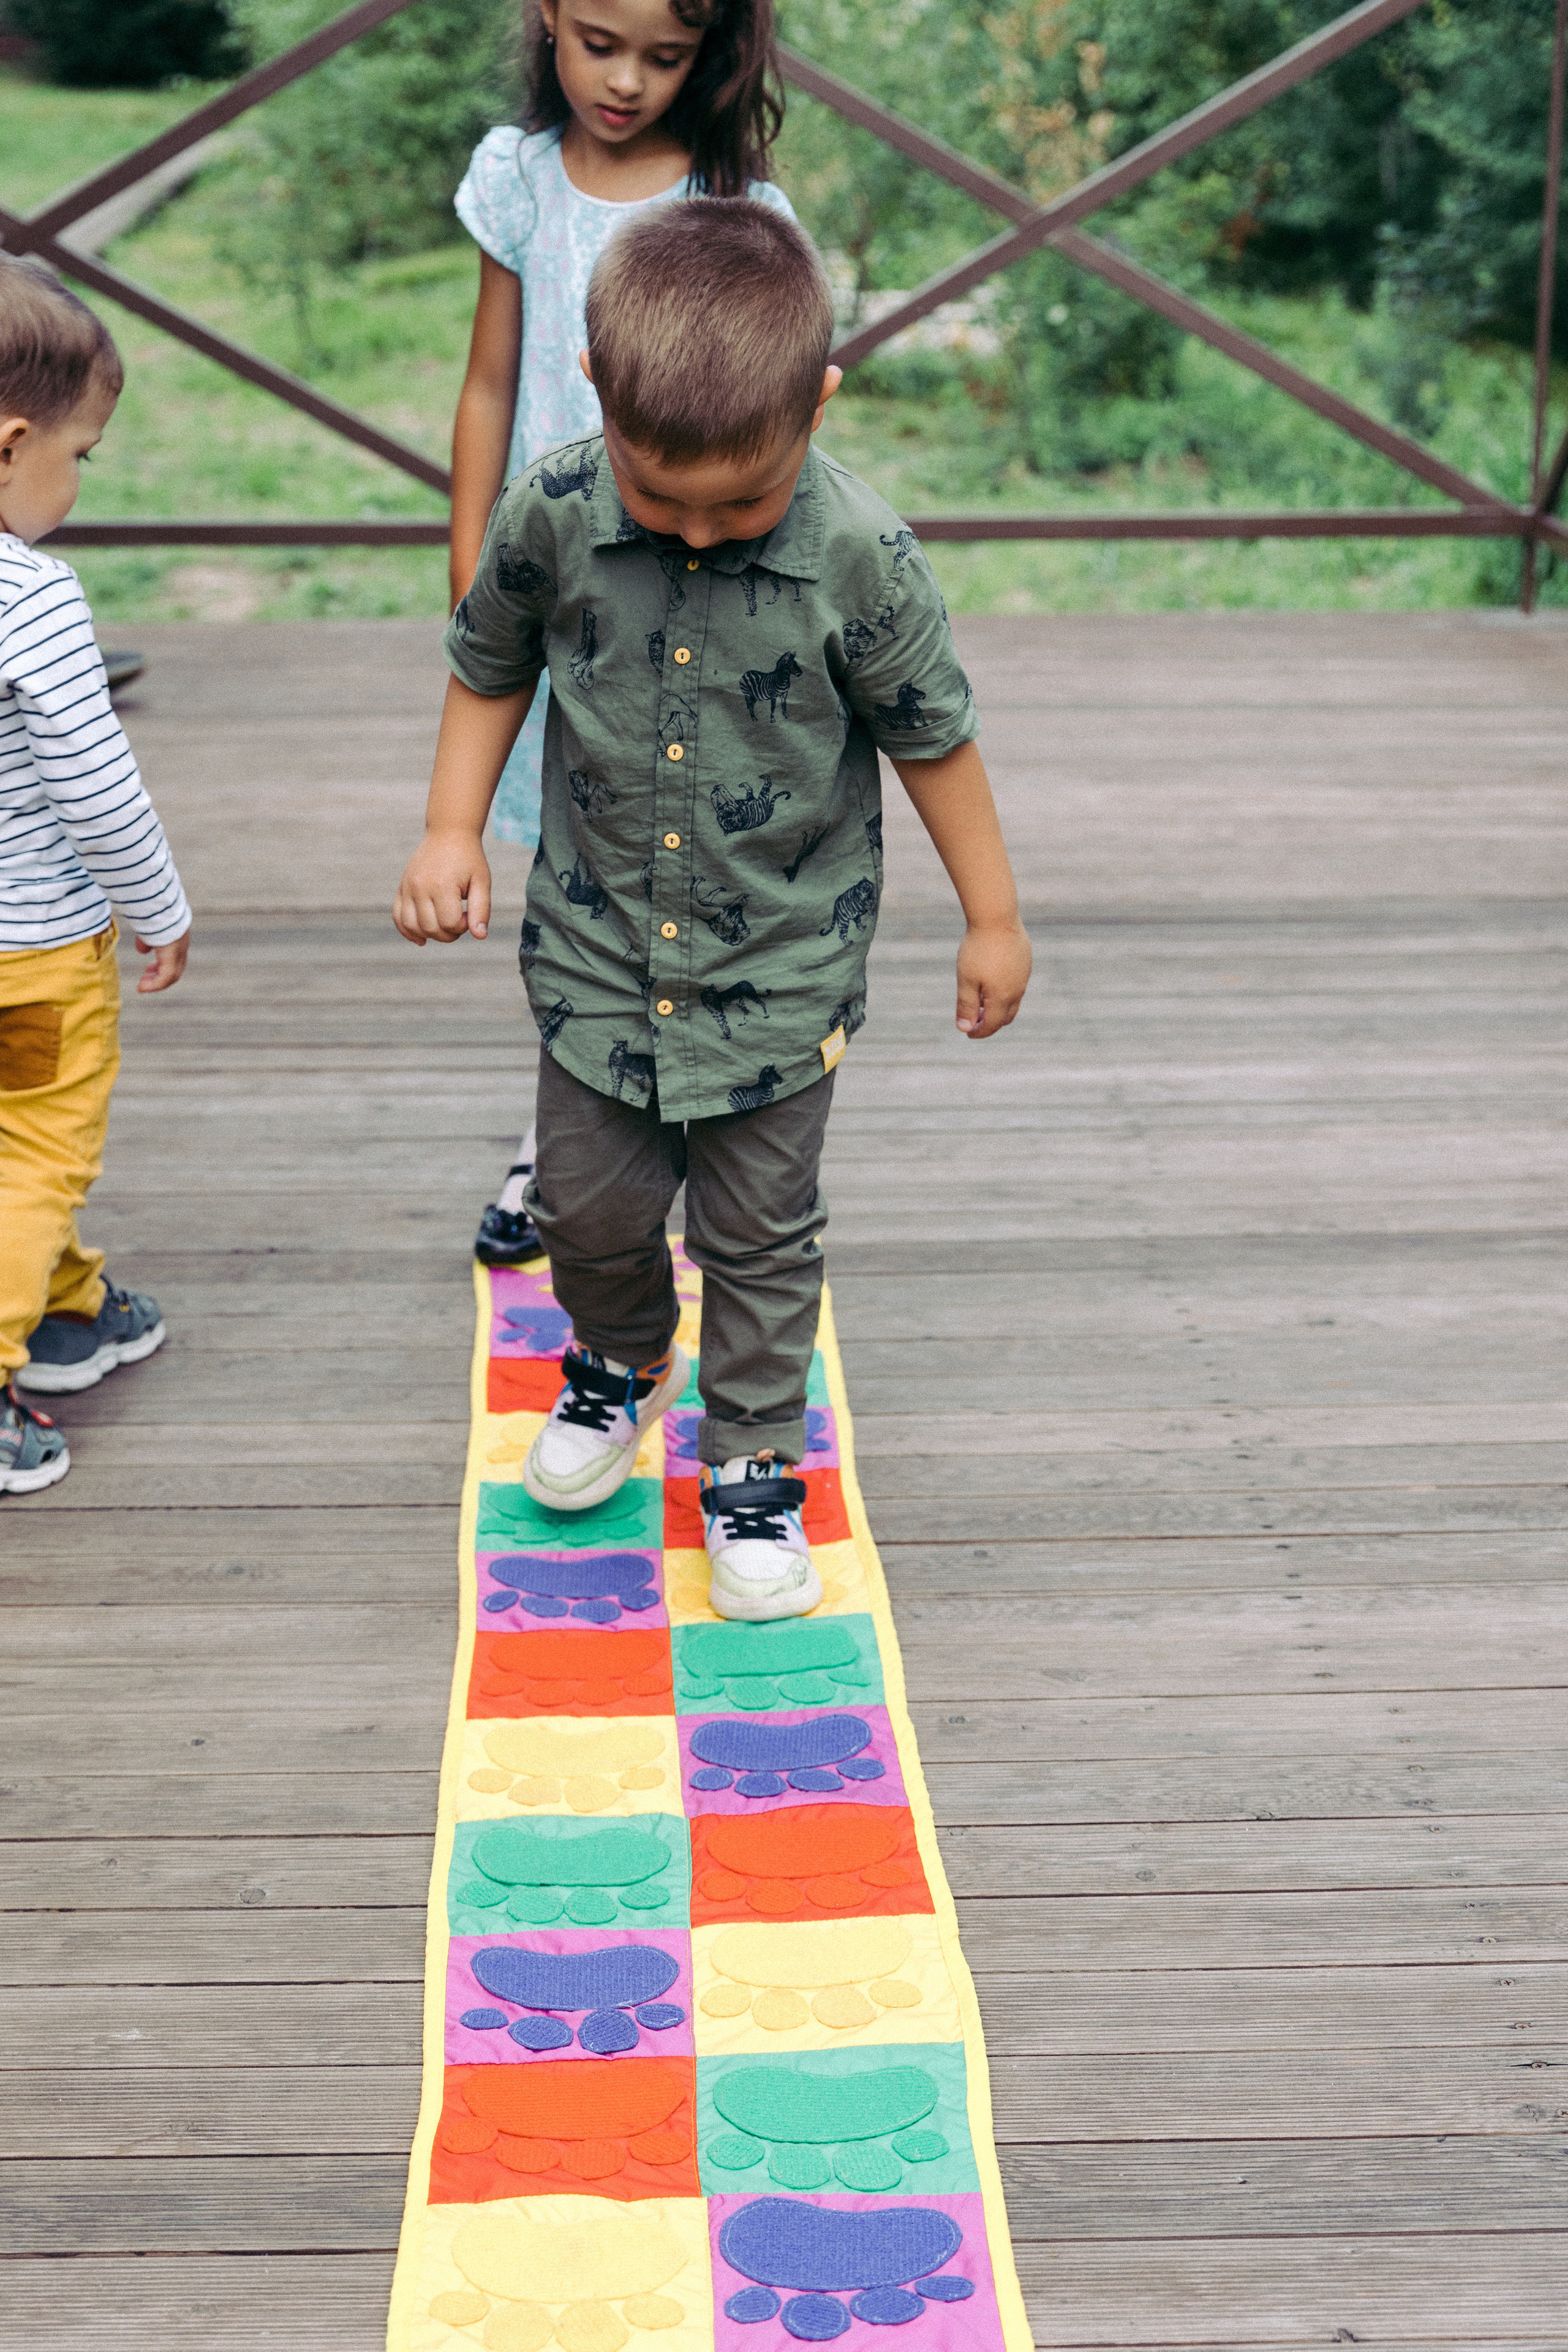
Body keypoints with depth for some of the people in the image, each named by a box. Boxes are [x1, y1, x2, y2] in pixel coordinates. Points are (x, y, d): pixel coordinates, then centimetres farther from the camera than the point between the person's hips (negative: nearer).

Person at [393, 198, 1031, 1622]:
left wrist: (993, 917, 1)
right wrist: (453, 830, -2)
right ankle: (623, 1362, 47)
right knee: (589, 1205, 15)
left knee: (761, 1233, 10)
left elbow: (934, 736, -7)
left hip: (783, 966, -2)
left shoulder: (859, 557, -21)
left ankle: (752, 1455, 31)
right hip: (598, 948, 2)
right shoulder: (552, 517, -15)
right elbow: (490, 668, 5)